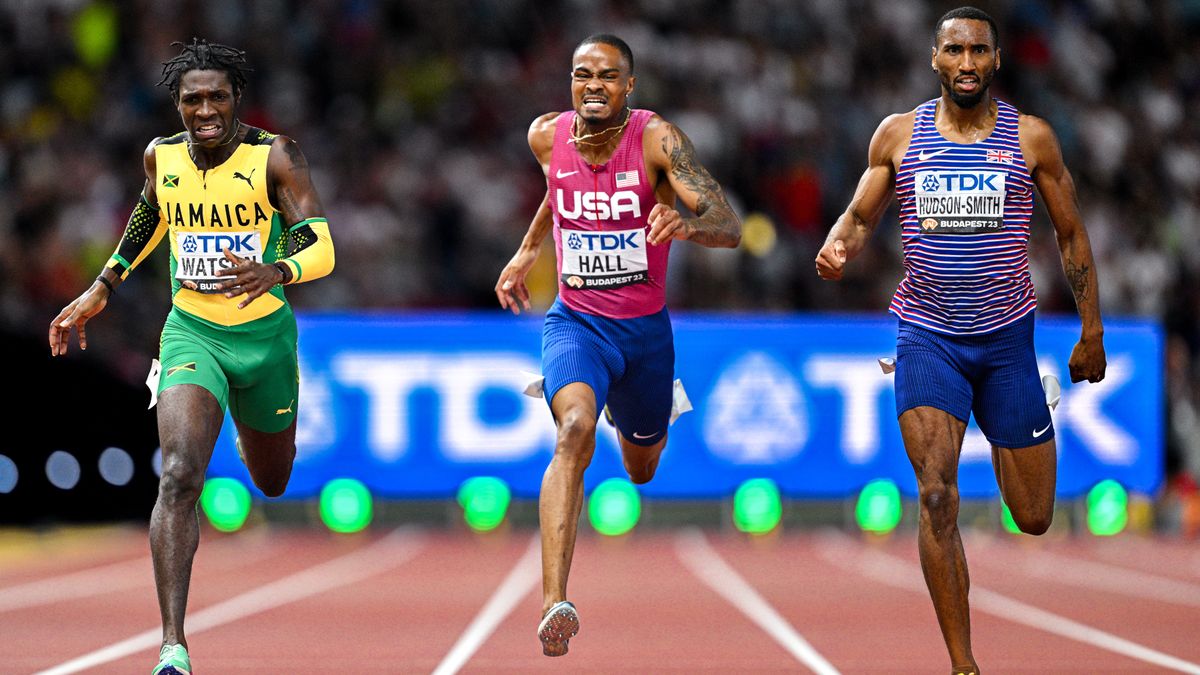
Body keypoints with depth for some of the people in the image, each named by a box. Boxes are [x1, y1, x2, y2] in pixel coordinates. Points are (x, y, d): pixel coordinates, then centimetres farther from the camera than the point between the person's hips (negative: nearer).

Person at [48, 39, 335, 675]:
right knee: (180, 475, -24)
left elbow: (322, 248, -23)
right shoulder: (161, 156, -4)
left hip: (265, 335, 0)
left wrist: (273, 273, -44)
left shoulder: (275, 156, -15)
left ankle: (251, 431, 64)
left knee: (272, 482, 23)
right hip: (192, 334, 0)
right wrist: (100, 290, 22)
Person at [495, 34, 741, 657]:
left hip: (645, 327, 1)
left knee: (641, 468, 21)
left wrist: (686, 224, -47)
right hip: (576, 321, -1)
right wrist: (526, 251, 25)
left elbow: (730, 227, -27)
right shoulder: (547, 136, -6)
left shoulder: (656, 139, -17)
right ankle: (555, 605, -42)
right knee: (576, 429, -31)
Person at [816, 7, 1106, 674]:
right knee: (937, 497, -18)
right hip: (928, 337, 0)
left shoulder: (1032, 137, 0)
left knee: (1035, 518, 6)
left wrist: (1092, 331, 8)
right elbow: (861, 215, 10)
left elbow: (1072, 235, 8)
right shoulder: (899, 134, 1)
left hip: (1007, 337, 1)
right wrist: (837, 246, -13)